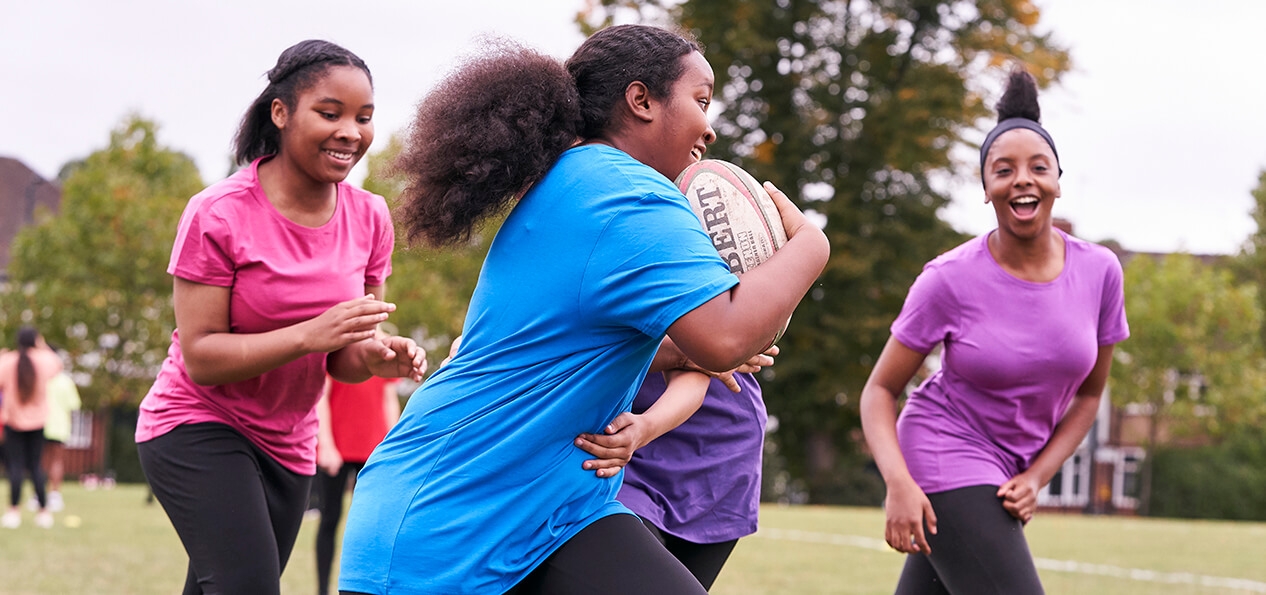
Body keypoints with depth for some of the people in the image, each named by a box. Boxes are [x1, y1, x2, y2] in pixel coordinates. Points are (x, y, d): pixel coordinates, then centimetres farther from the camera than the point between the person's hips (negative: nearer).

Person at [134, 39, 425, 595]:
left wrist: (375, 356, -21)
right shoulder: (219, 214, -18)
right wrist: (311, 335, -32)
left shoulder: (369, 217, -2)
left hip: (287, 444, 6)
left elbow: (340, 360, 3)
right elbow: (200, 357, -20)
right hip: (198, 428, -6)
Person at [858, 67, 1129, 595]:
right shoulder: (951, 279, -15)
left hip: (1015, 471, 5)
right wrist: (899, 482, -23)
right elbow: (880, 389, -8)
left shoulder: (1099, 272, -4)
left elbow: (1088, 394, 8)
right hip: (947, 453, -5)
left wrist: (1036, 478, -5)